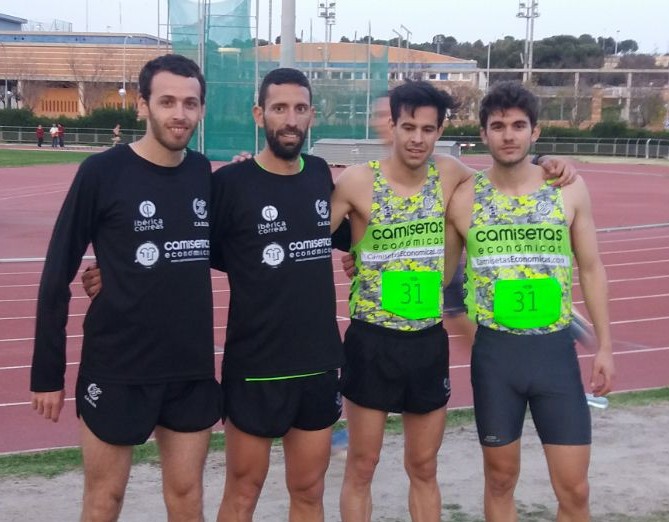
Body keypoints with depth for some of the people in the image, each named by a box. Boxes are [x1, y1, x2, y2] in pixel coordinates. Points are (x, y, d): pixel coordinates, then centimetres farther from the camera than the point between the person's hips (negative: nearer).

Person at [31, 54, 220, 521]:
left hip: (193, 369, 4)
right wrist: (48, 372, -7)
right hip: (116, 369, -3)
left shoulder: (204, 172, 2)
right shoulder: (102, 172, -11)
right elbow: (57, 276, -7)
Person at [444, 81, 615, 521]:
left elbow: (591, 268, 6)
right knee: (500, 479, 13)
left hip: (556, 350, 0)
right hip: (494, 352, 0)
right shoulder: (464, 198, -3)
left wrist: (605, 344, 4)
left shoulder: (569, 189, -1)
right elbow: (439, 273, 9)